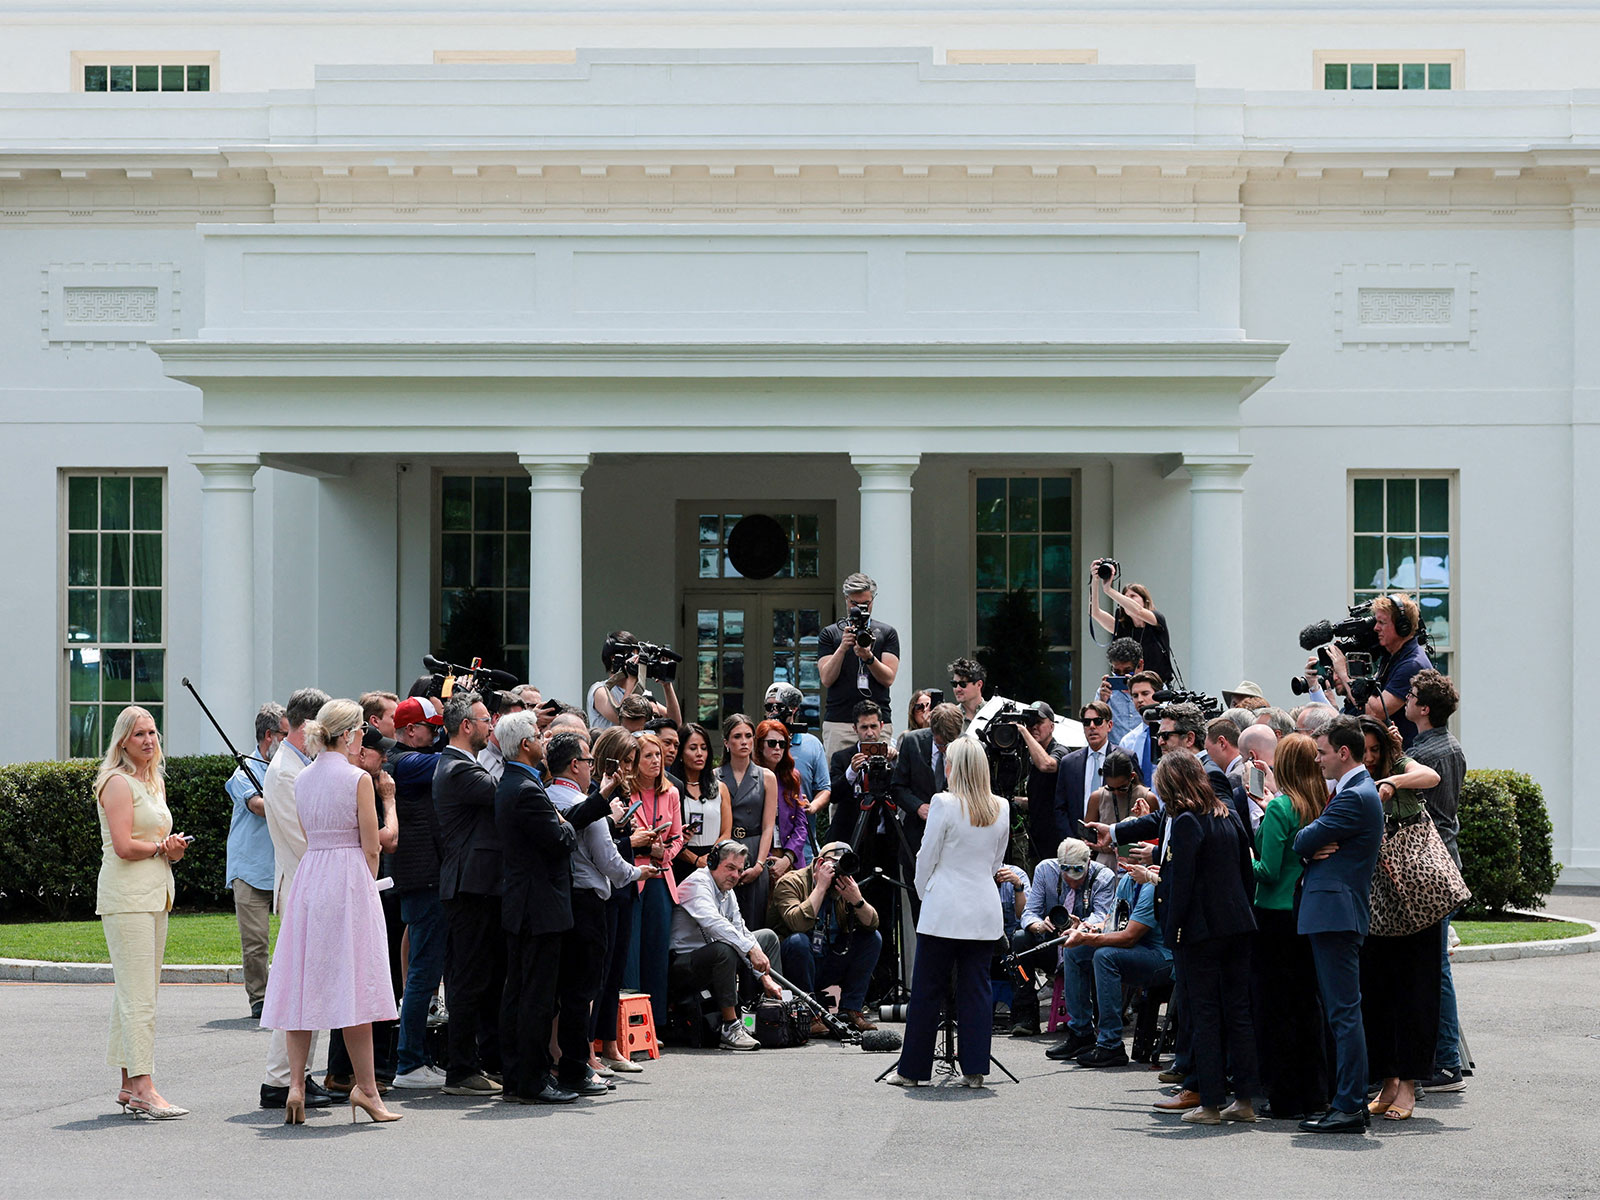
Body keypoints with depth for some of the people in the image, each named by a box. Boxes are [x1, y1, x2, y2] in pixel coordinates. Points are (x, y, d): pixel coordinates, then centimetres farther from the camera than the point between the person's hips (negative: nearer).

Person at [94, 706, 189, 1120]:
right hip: (126, 896, -9)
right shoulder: (118, 783, -9)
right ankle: (144, 1089, -14)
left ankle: (129, 1087, 14)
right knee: (138, 996, -12)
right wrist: (164, 847, -3)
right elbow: (124, 846, -18)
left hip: (155, 895, 9)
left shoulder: (155, 782, 18)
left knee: (135, 993, 10)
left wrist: (173, 848, 1)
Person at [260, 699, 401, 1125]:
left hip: (308, 876, 6)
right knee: (354, 983, -2)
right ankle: (365, 1086, 1)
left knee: (303, 981, 6)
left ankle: (295, 1084, 2)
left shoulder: (301, 780, 9)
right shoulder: (358, 778, -8)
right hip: (349, 879, -6)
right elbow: (370, 847, -7)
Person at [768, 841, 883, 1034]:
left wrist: (857, 900, -22)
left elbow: (871, 924, -4)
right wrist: (821, 886, -26)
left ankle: (850, 1011, -5)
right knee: (798, 941, -35)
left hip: (828, 965, 6)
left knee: (873, 938, -3)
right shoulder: (791, 883, -13)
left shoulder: (845, 887, 5)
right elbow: (798, 923, -32)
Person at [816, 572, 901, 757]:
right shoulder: (830, 634, 10)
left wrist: (869, 657, -15)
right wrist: (842, 648, -13)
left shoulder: (887, 633, 11)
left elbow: (888, 678, 2)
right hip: (838, 722, 0)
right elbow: (827, 679, 0)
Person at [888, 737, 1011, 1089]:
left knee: (927, 990, 3)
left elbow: (927, 857, -3)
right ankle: (975, 1069, 7)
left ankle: (912, 1069, 10)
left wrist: (924, 892, 12)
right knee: (977, 989, 8)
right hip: (984, 911, 4)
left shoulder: (945, 803, -10)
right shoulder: (1001, 808, 4)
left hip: (944, 910, -4)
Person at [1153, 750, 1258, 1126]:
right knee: (1238, 1011, 9)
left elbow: (1180, 884, -16)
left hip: (1201, 930, -7)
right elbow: (1248, 873, 15)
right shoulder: (1228, 817, 10)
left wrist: (1172, 932, -10)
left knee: (1204, 1014, -1)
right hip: (1238, 926, 7)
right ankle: (1244, 1099, 12)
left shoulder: (1186, 822, -13)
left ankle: (1211, 1103, 1)